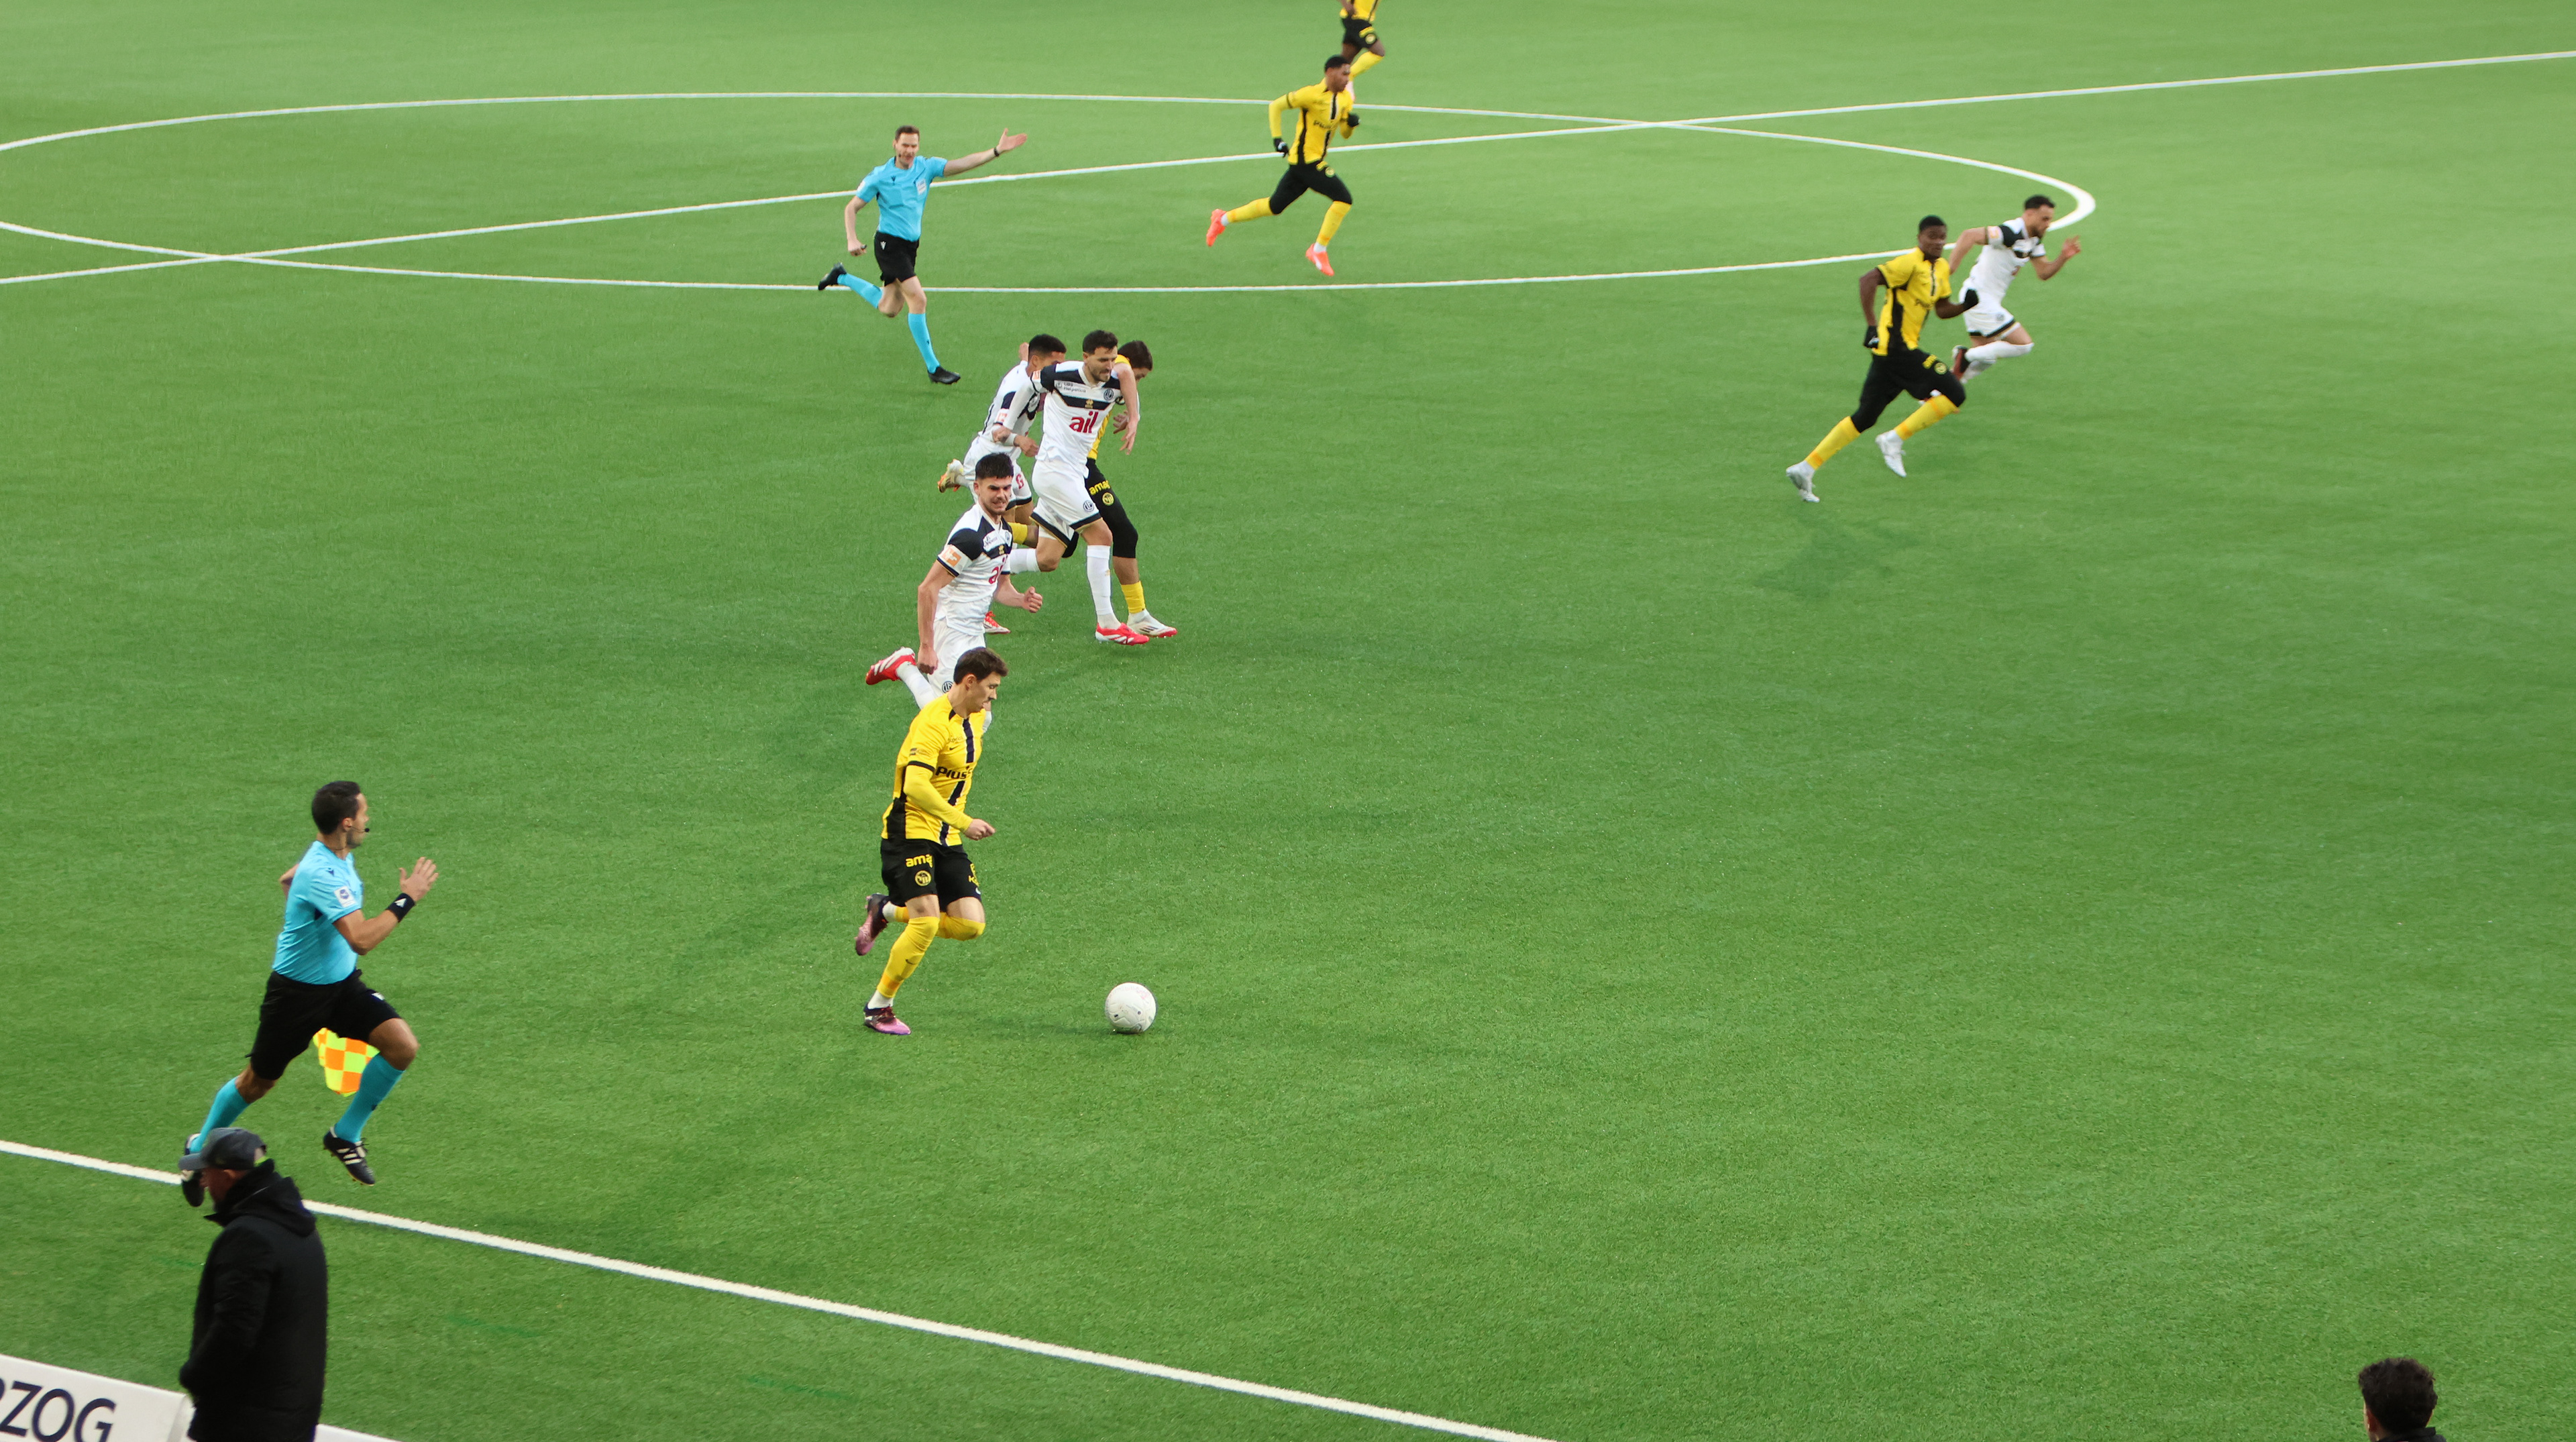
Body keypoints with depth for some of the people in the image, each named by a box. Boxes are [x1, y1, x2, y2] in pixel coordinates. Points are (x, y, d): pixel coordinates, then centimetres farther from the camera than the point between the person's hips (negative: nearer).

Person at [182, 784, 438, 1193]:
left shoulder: (338, 855, 0)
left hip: (342, 982, 8)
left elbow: (288, 880, 22)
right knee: (258, 1082, 9)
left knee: (403, 1047, -10)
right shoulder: (322, 875, -31)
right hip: (297, 992, -8)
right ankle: (200, 1149, 34)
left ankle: (345, 1136, 6)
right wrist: (406, 899, -33)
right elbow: (361, 939, -41)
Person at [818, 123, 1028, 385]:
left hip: (911, 245, 6)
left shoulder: (926, 167, 1)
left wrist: (997, 151, -21)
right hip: (890, 243, -6)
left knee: (889, 309, 15)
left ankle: (842, 278, 39)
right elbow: (851, 208, -3)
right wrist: (852, 240, -18)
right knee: (918, 300, -17)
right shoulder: (880, 177, -10)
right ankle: (933, 367, -12)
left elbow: (962, 164, -9)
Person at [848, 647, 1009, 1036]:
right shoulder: (934, 722, -20)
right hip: (911, 833, -8)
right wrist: (963, 822, -30)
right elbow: (915, 786, -30)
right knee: (927, 922, -20)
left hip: (947, 841, 8)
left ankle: (887, 911, 18)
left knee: (970, 925, -5)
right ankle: (879, 1007, -2)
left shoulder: (976, 716, 9)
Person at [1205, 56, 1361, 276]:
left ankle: (1224, 219, 33)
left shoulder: (1345, 99, 7)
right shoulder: (1311, 94, -17)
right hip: (1306, 160, -9)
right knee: (1343, 199, -15)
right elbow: (1276, 106, -7)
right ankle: (1319, 250, -5)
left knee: (1275, 206, 19)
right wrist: (1276, 138, -13)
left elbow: (1345, 133, 15)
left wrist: (1352, 123, -8)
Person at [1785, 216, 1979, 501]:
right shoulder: (1910, 263, -13)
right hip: (1897, 346, -10)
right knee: (1955, 394, -11)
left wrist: (1965, 305, 2)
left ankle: (1806, 468, 10)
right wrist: (1872, 324, -26)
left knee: (1865, 418, 12)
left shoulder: (1941, 268, 16)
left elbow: (1942, 310, 22)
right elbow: (1868, 279, -22)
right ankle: (1894, 440, -9)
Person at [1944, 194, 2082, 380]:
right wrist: (1952, 265, -34)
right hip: (1981, 300, -10)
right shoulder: (2011, 233, -23)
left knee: (1985, 358, 18)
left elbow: (2043, 272, 9)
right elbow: (1970, 235, -30)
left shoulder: (2034, 242, 8)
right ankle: (1967, 356, -6)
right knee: (2023, 345, -10)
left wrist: (2063, 257, -8)